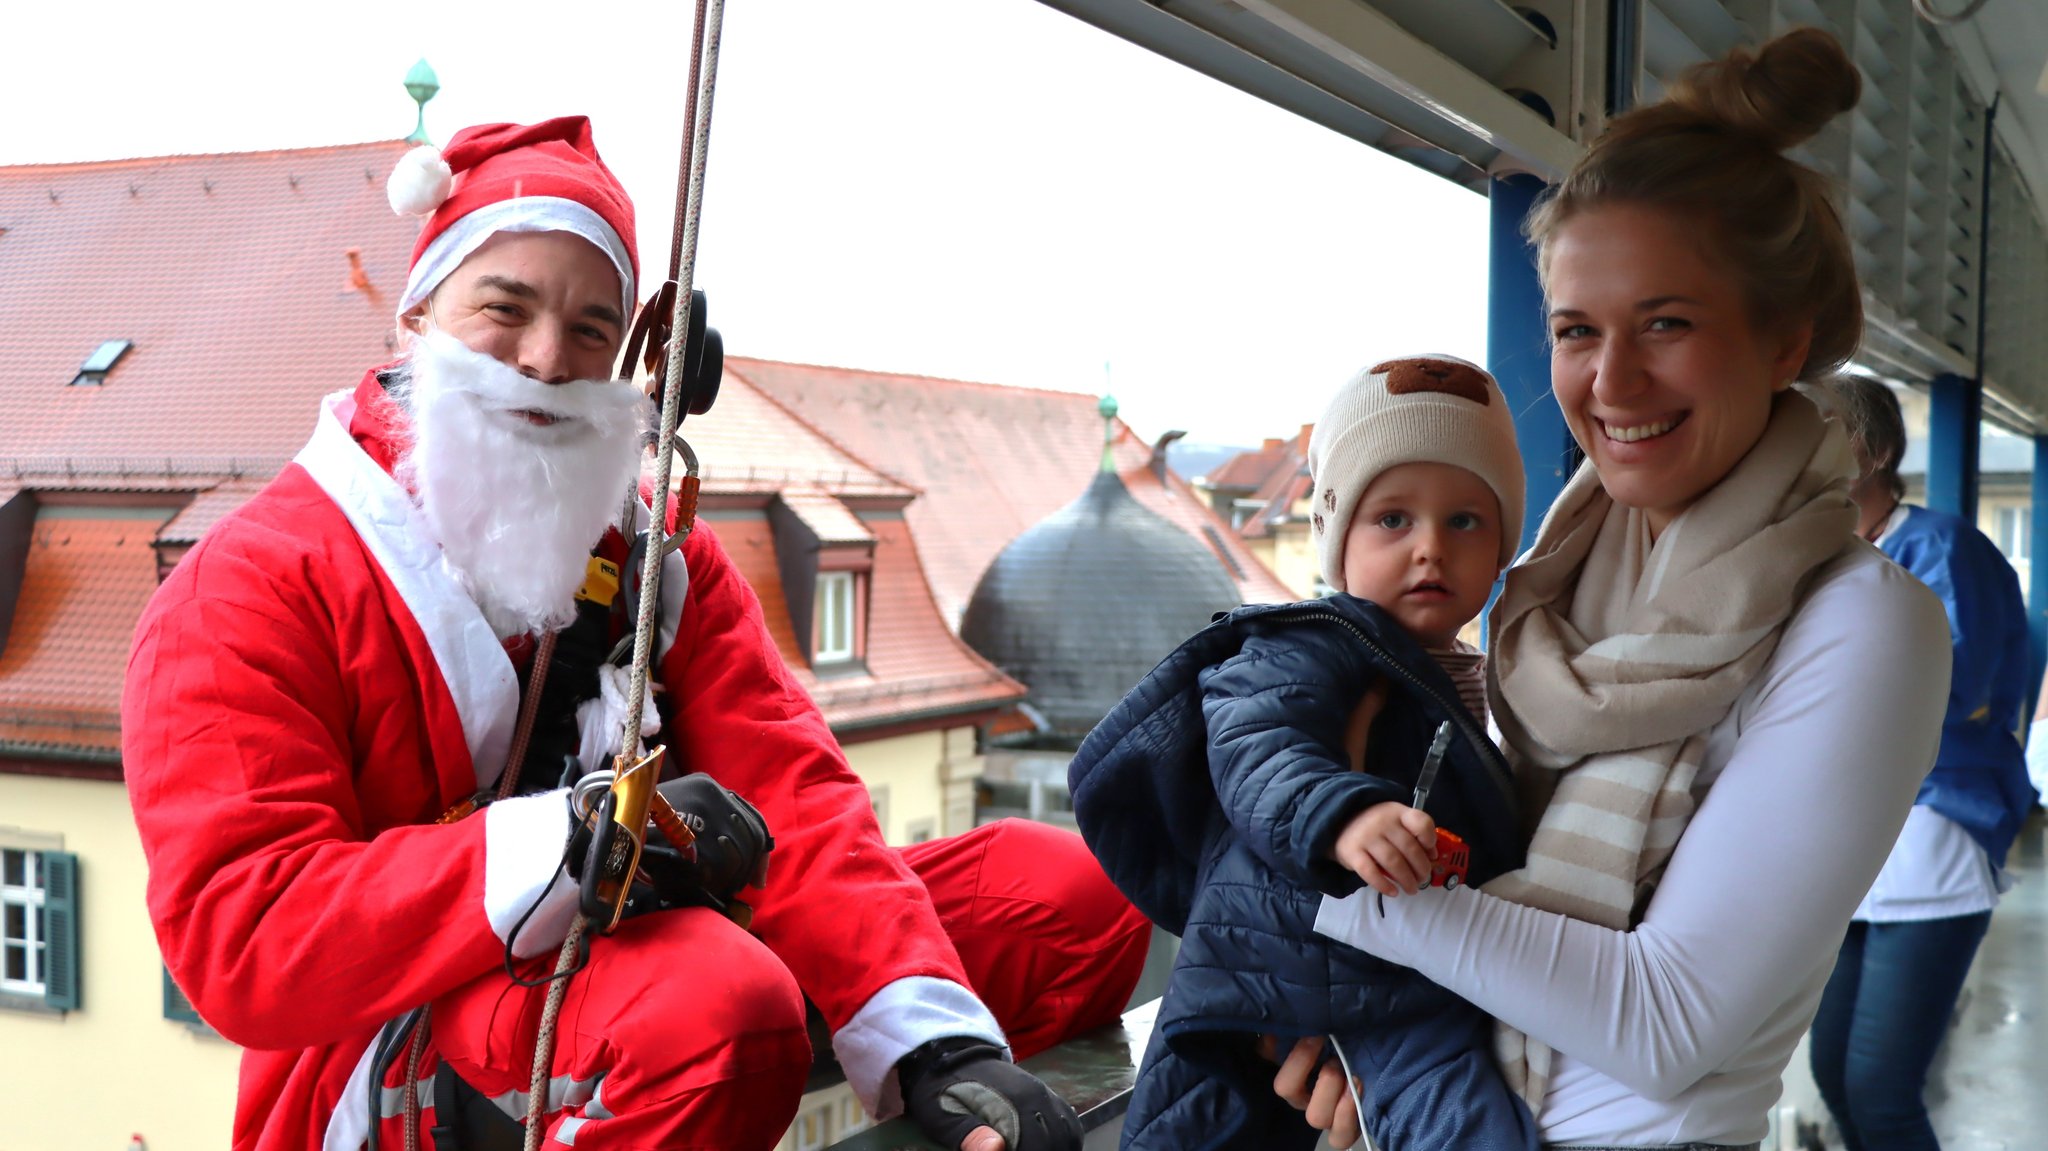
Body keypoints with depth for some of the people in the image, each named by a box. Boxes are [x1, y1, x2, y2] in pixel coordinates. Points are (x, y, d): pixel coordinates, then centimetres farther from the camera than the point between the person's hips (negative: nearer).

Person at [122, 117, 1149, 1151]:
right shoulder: (246, 594, -6)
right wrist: (564, 841, -30)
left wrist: (938, 1046, -17)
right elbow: (235, 940, -18)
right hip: (405, 1057, -5)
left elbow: (790, 802, -1)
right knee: (717, 1000, -38)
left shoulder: (659, 557, 12)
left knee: (1066, 886, 0)